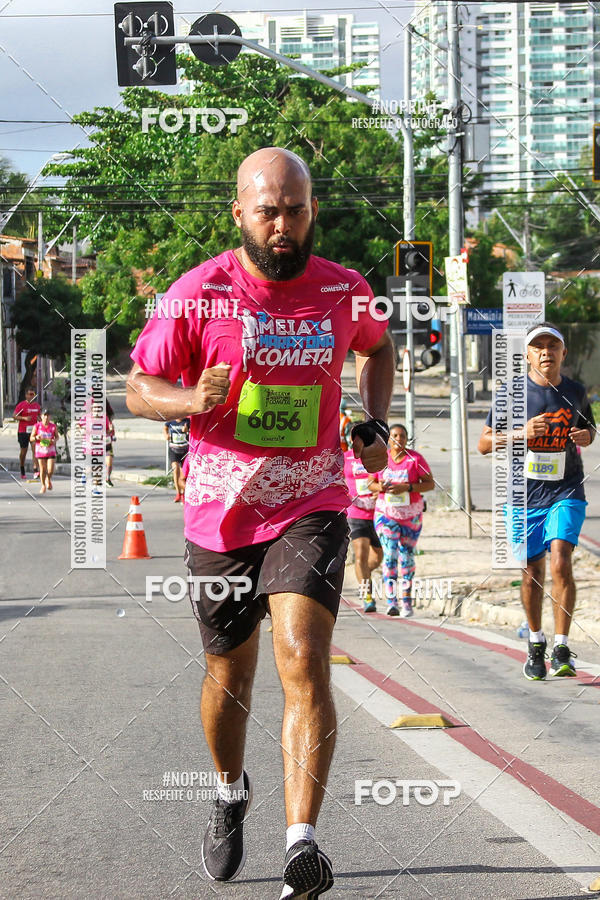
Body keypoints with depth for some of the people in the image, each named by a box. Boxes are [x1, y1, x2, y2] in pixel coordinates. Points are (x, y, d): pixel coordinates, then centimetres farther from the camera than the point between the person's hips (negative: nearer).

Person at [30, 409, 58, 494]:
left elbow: (57, 436, 12)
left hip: (51, 451, 0)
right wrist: (36, 438, -23)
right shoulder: (37, 426, -7)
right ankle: (43, 486, 24)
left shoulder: (53, 426, -4)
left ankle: (48, 480, 27)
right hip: (40, 450, 0)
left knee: (50, 470, -7)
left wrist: (55, 440, -10)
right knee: (42, 469, 3)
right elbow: (31, 438, -1)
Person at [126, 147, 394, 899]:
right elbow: (138, 388, 0)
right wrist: (192, 399, -22)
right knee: (229, 673, 14)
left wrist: (374, 424, 6)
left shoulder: (345, 291, -1)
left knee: (304, 662, -19)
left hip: (312, 506, 0)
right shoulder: (199, 293, -8)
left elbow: (376, 347, 23)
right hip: (221, 511, 0)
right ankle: (230, 796, 44)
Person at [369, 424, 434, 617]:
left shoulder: (415, 459, -7)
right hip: (386, 512, 0)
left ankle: (406, 601, 20)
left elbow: (430, 484, -8)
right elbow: (371, 482, 10)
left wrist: (406, 487, -22)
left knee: (406, 555, 8)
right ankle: (391, 601, -18)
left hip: (411, 514, 0)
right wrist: (379, 487, -14)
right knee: (389, 554, -13)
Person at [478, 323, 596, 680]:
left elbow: (589, 426, 22)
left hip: (566, 493, 0)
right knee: (532, 574, 8)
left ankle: (562, 649, -14)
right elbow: (484, 443, -2)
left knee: (561, 563, -19)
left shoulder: (576, 392, 3)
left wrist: (587, 436, -2)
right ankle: (536, 644, 29)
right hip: (525, 495, 0)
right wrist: (522, 433, -19)